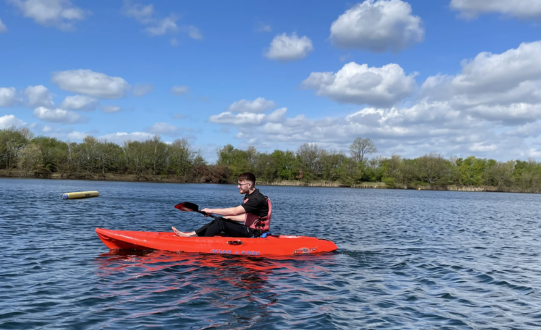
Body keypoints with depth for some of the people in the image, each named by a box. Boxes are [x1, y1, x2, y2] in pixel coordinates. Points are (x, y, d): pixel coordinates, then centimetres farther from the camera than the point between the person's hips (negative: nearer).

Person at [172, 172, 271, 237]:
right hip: (250, 229, 10)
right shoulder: (249, 197, 13)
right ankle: (191, 234, -6)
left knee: (221, 223, -18)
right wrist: (228, 217, 12)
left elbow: (235, 211, -26)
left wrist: (212, 210, -20)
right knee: (220, 220, -1)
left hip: (255, 234, -9)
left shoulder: (257, 199, -20)